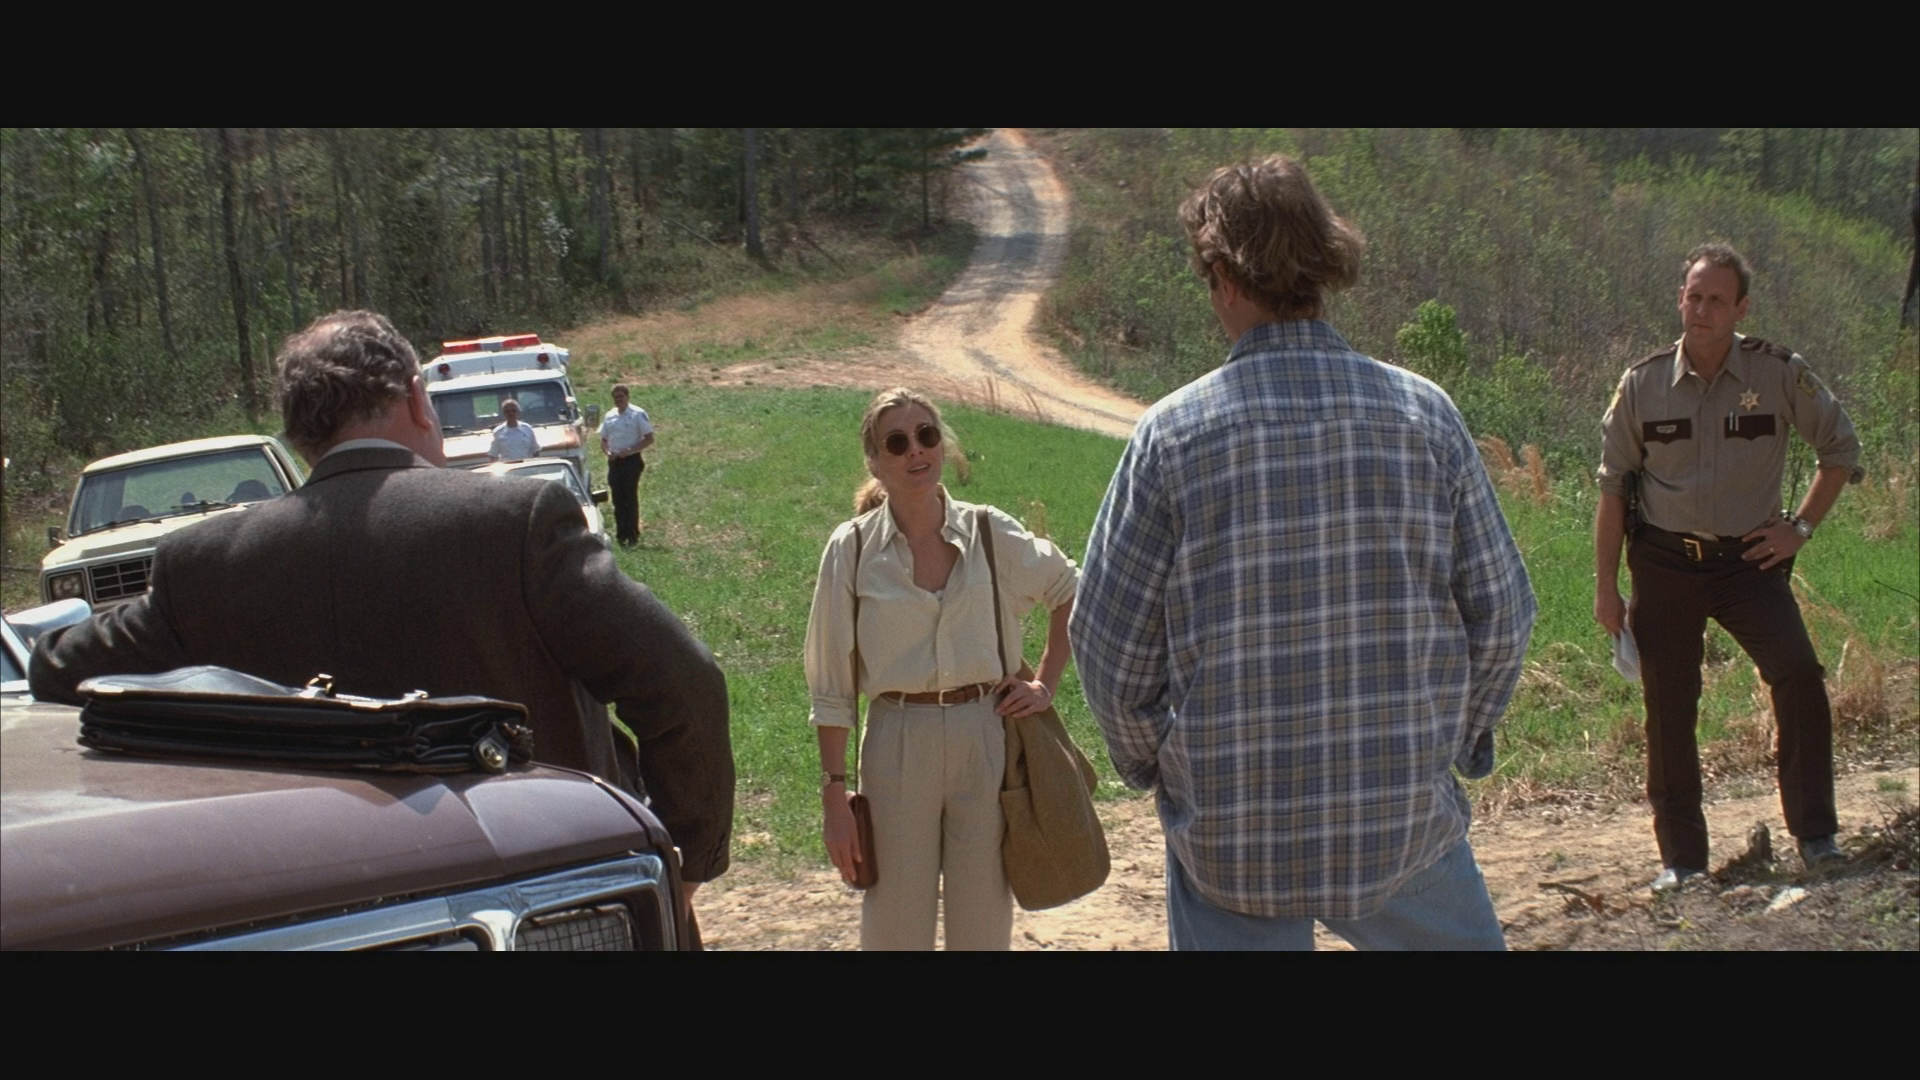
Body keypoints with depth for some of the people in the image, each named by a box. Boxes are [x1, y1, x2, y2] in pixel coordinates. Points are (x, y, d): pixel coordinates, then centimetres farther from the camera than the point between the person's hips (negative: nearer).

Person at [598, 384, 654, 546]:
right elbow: (603, 440, 19)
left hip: (631, 460, -5)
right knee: (618, 499, 5)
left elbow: (649, 439, -6)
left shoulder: (638, 414, -4)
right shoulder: (609, 416, 12)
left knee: (631, 498, -5)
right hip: (614, 461, 5)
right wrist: (607, 452, -3)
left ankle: (633, 535, -1)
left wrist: (630, 451, -16)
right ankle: (621, 534, 9)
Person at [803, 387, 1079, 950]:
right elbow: (831, 687, 0)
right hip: (896, 748, -1)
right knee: (895, 924, 5)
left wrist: (1047, 683, 6)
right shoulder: (852, 549, -3)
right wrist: (834, 795, -3)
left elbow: (1073, 592, 16)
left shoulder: (990, 534, 0)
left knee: (982, 923, 7)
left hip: (986, 740, 1)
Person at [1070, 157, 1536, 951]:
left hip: (1229, 829, -1)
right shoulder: (1425, 415, -4)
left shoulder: (1173, 433, -8)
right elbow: (1500, 613, 1)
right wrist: (1461, 737, 18)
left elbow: (1111, 647, -4)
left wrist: (1150, 763, 14)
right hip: (1405, 817, 1)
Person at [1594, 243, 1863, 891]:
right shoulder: (1642, 384, -1)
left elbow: (1841, 448, 10)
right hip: (1665, 564, 1)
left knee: (1799, 676, -20)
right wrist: (1606, 588, 3)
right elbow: (1613, 488, 5)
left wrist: (1801, 527, 1)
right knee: (1669, 711, 4)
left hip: (1749, 560, -1)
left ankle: (1816, 838, -9)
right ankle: (1681, 857, 17)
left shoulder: (1779, 374, -4)